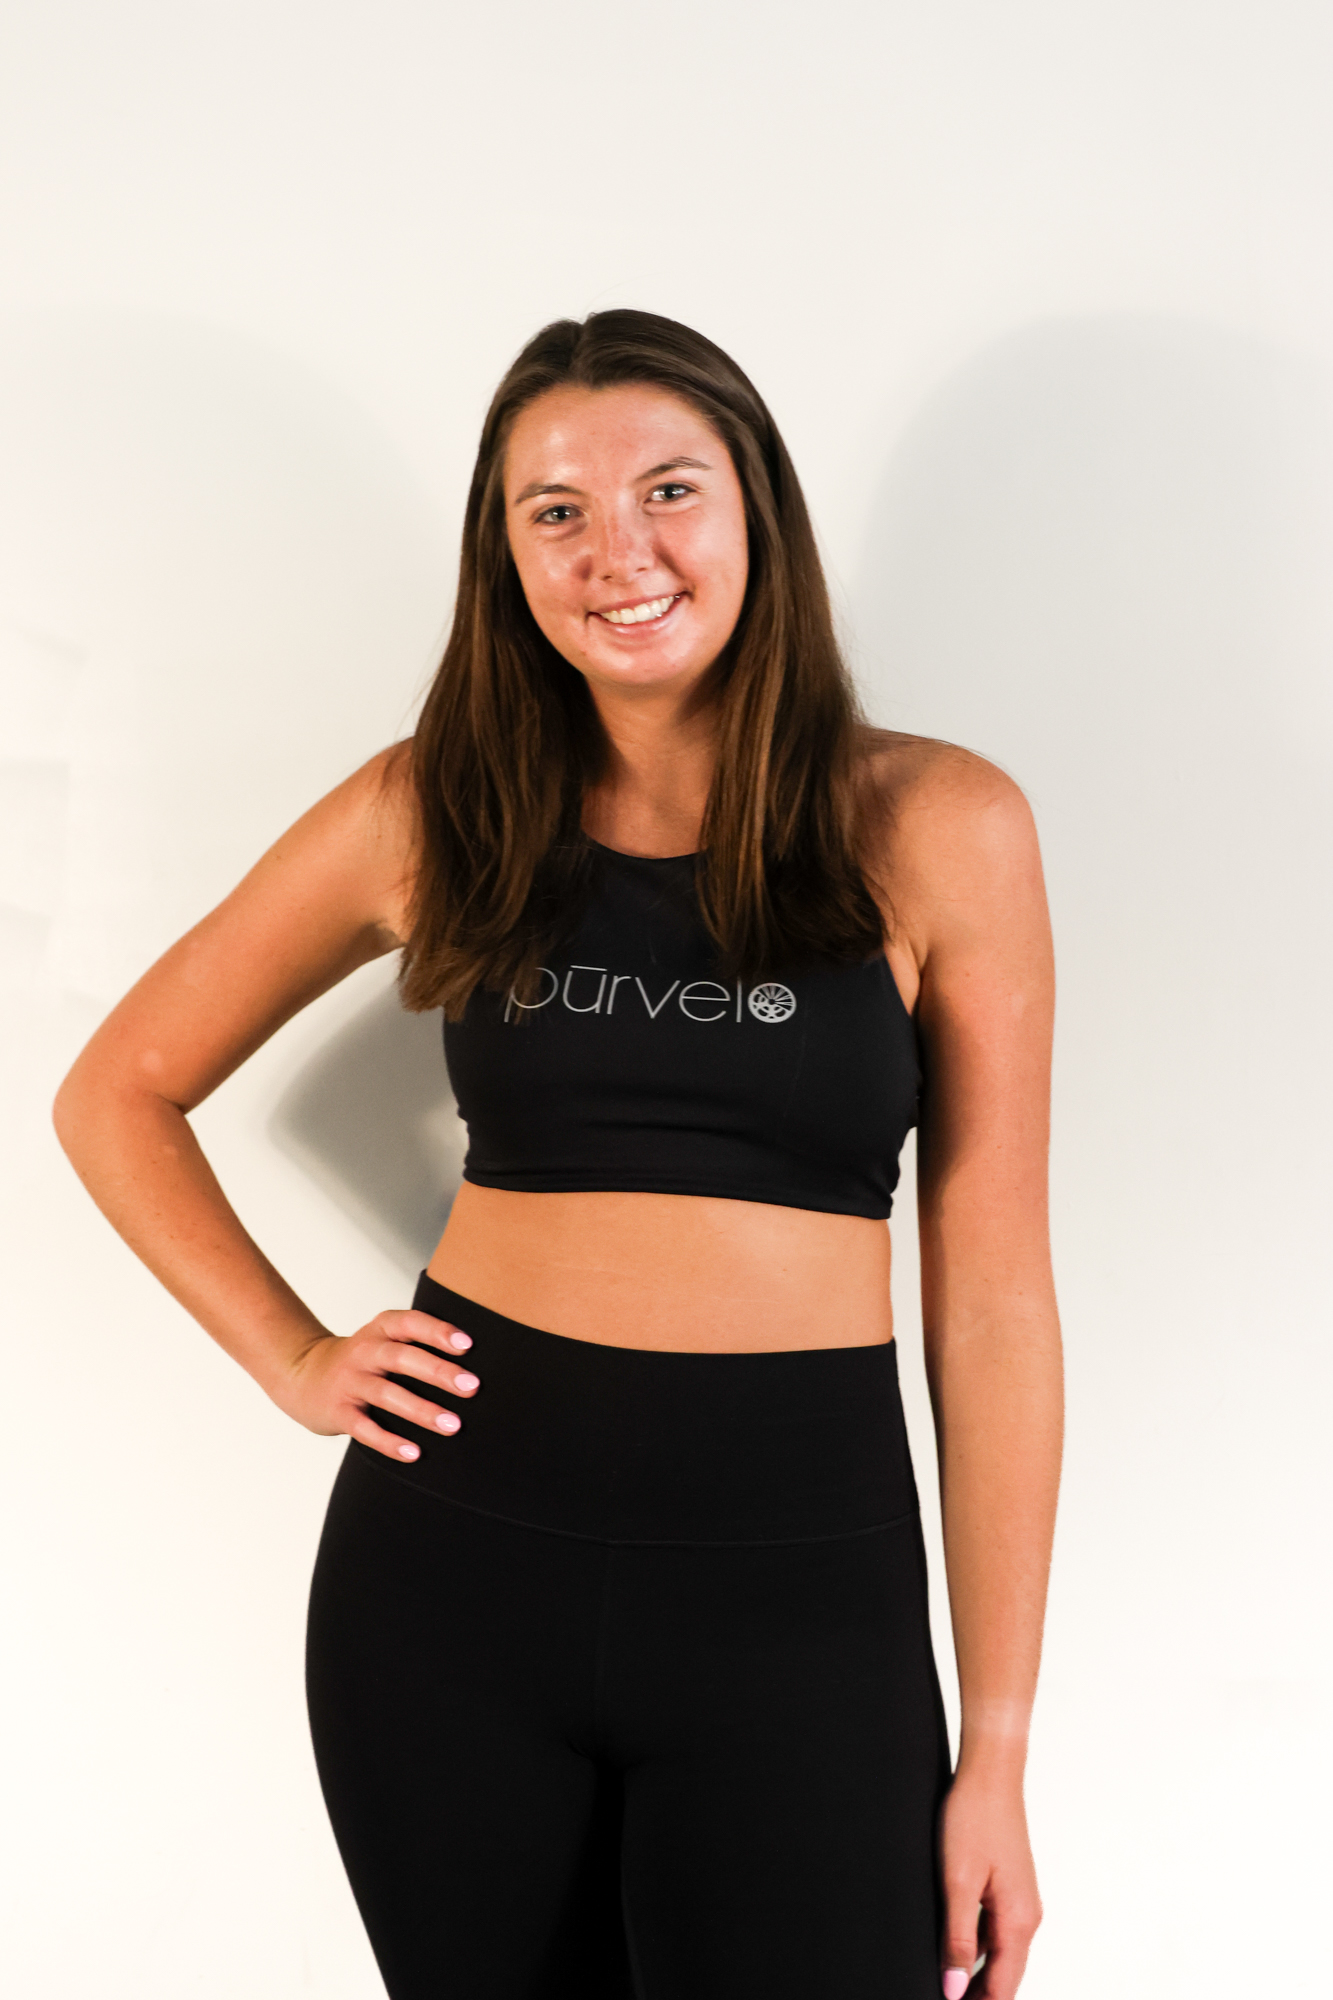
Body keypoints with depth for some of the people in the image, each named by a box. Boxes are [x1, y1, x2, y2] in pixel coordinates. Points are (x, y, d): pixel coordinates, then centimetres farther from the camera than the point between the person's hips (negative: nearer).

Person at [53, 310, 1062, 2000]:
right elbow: (116, 1094, 13)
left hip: (798, 1587, -1)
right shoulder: (433, 813, 1)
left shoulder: (934, 829, -4)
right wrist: (295, 1358, 0)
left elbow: (992, 1300, -3)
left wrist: (997, 1746, -3)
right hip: (455, 1561, 2)